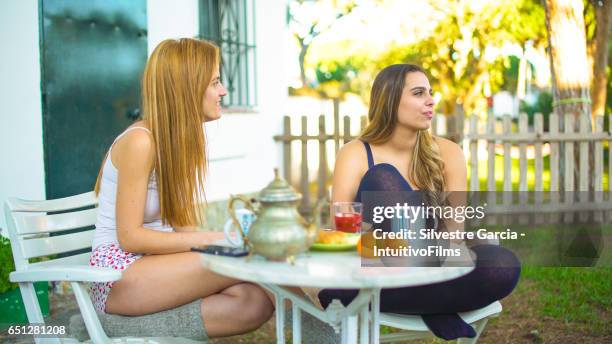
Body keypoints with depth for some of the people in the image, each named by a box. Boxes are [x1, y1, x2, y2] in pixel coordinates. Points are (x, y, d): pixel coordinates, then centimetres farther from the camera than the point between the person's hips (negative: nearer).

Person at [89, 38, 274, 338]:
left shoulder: (181, 140, 10)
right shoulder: (140, 141, -16)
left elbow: (175, 225, 6)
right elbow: (130, 237, -18)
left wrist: (223, 236, -11)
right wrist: (211, 239, -18)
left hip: (154, 265, 8)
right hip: (120, 276, -8)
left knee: (256, 302, -19)